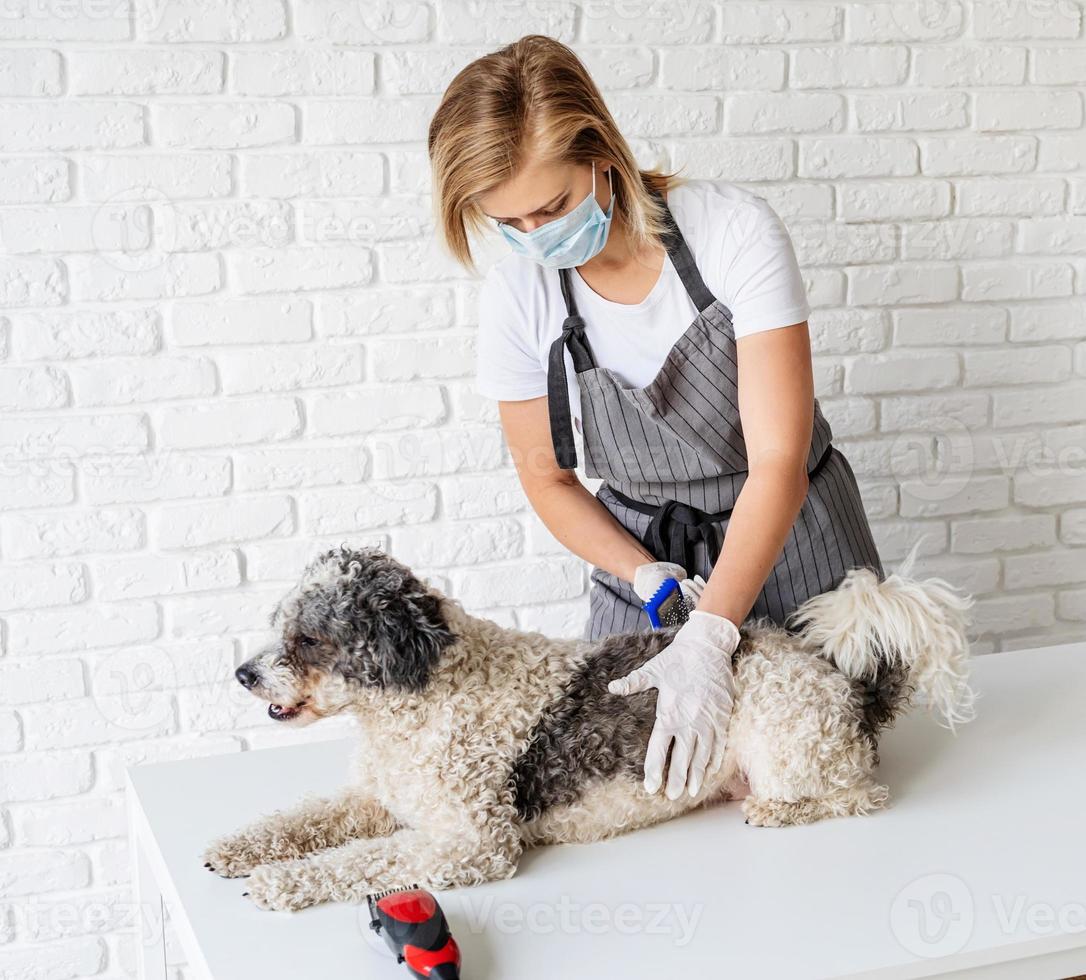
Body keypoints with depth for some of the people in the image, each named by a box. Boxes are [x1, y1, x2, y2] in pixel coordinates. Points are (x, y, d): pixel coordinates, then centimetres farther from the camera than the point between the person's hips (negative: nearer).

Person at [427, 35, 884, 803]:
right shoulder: (518, 297, -14)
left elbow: (778, 459, -27)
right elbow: (547, 477, 0)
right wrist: (648, 580, -16)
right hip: (646, 558, 3)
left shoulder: (733, 230, -25)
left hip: (790, 536, -2)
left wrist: (709, 638, -34)